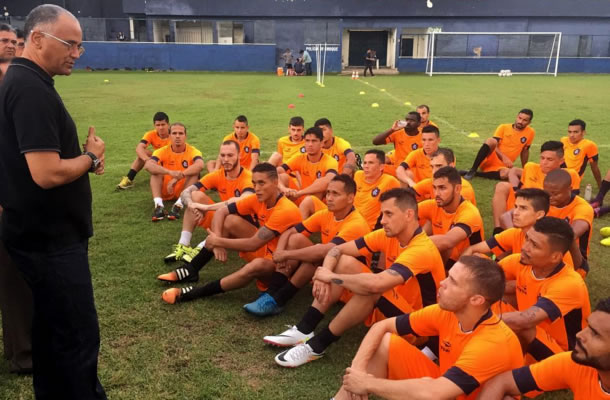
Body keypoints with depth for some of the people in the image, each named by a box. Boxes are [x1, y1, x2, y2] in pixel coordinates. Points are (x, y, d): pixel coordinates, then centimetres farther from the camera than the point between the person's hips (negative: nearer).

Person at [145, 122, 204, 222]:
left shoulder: (192, 151, -11)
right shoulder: (163, 151, -8)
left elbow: (200, 165, -34)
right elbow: (148, 165, -28)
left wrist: (178, 177, -42)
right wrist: (170, 172, -44)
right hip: (165, 192, 1)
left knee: (194, 172, -25)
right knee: (155, 170, -20)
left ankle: (179, 205, -35)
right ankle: (159, 205, -33)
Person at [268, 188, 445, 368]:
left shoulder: (422, 249, -29)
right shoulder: (388, 235, -5)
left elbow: (375, 283, -42)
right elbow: (337, 250, -3)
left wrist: (332, 277, -27)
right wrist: (323, 275, -24)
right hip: (388, 306, 8)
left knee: (370, 288, -35)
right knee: (345, 262, -9)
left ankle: (317, 345, -21)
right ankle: (303, 330, -10)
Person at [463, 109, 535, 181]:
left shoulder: (530, 132, 3)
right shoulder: (503, 127, -1)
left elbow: (525, 151, 16)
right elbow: (494, 146, -11)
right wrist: (504, 157, -28)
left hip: (502, 166, 1)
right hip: (490, 160, -1)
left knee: (507, 173, -38)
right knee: (491, 141, -32)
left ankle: (475, 173, -24)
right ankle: (472, 170, -29)